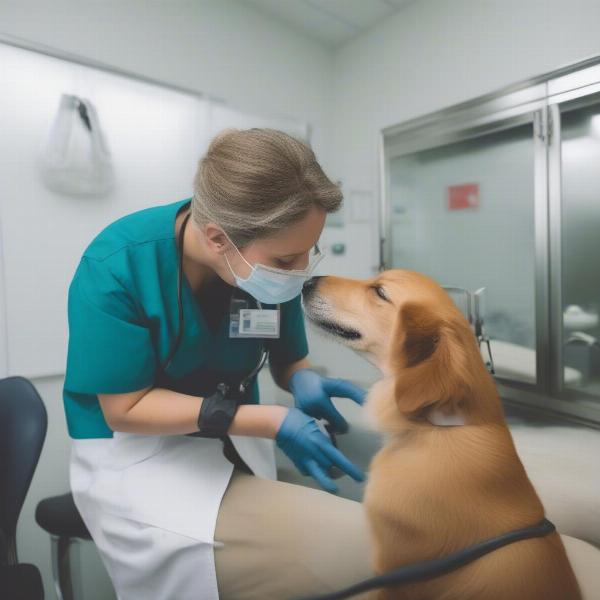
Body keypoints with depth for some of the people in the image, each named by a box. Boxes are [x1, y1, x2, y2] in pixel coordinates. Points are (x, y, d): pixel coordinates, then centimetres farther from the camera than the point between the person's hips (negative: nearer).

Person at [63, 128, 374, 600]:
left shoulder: (274, 263, -11)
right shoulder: (116, 266, -24)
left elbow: (288, 357, 3)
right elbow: (126, 409, -19)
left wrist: (304, 382, -22)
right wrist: (271, 422, -27)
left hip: (235, 444, 5)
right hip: (137, 455, -4)